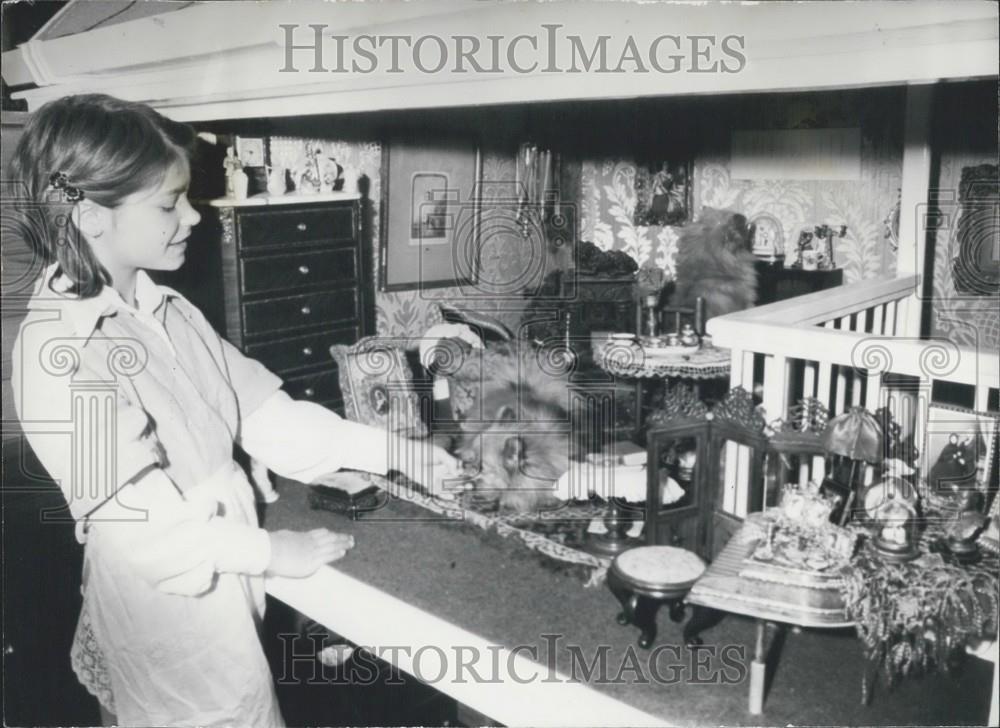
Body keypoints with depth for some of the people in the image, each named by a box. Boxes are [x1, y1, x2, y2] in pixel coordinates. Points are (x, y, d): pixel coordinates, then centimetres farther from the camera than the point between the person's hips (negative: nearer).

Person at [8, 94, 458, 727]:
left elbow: (262, 408, 3)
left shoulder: (166, 312, 2)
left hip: (222, 577, 7)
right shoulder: (60, 354, -23)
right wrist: (271, 551, -15)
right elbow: (142, 520, -24)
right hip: (168, 601, -7)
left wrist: (391, 453, -1)